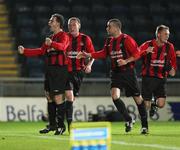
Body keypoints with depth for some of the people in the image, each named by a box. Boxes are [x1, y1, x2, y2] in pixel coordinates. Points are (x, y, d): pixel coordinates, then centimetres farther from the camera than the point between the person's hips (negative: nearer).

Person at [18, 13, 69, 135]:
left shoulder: (64, 36, -7)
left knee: (58, 98, -7)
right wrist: (24, 51, 14)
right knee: (49, 96, 11)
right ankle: (52, 124, 20)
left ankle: (61, 125, 2)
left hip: (60, 69, -9)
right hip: (50, 69, 9)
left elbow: (62, 46, -30)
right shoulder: (52, 38, 21)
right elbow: (41, 51, 22)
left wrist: (52, 43, -50)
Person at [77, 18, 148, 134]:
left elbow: (137, 53, -13)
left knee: (138, 98, 3)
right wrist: (88, 55, 10)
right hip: (116, 73, 5)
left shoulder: (126, 39, -11)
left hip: (128, 72, -5)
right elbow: (103, 54, 17)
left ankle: (145, 125, 16)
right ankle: (129, 120, 1)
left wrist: (126, 61, -23)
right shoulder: (109, 41, 8)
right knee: (115, 96, -15)